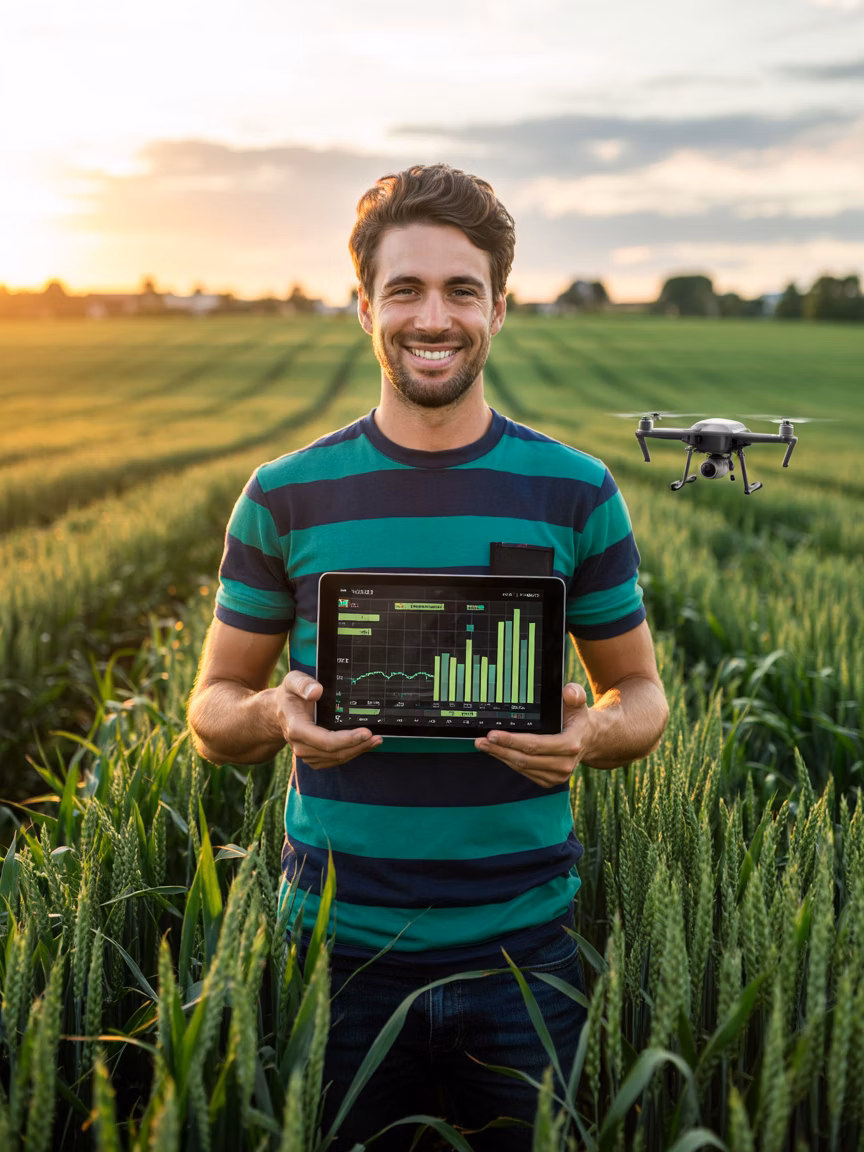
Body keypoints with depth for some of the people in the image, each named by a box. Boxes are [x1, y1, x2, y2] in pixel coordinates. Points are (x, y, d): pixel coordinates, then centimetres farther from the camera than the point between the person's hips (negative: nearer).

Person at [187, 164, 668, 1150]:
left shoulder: (575, 493, 0)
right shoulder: (287, 496, -1)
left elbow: (641, 691, 8)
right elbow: (212, 709, 5)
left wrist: (591, 733, -15)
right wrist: (277, 715, -18)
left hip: (524, 947, 1)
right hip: (341, 948, 0)